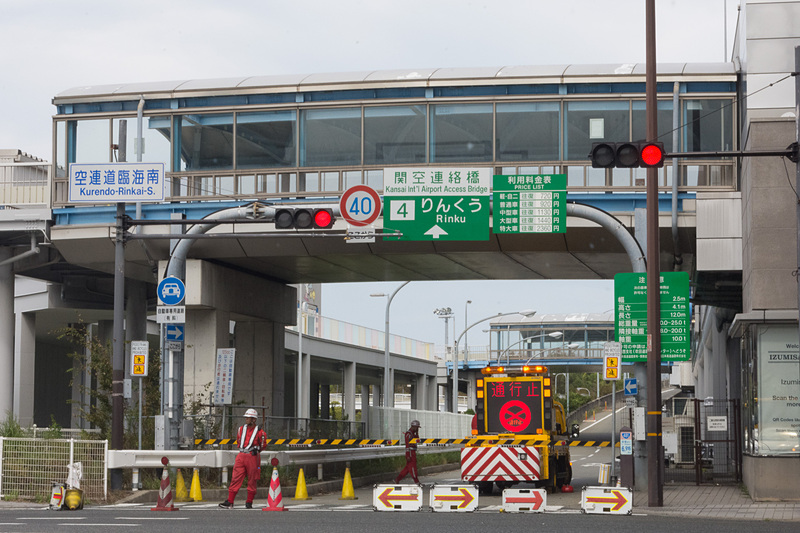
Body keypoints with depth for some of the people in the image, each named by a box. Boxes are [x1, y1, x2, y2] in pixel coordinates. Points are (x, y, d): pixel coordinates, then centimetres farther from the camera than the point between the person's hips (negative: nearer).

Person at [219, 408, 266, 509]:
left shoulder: (259, 432, -3)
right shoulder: (241, 429, 10)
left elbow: (263, 444, 10)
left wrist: (256, 449, 0)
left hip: (252, 457, -3)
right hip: (241, 456, 3)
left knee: (252, 481, 3)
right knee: (235, 479, -3)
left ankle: (249, 502, 13)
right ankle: (229, 502, -4)